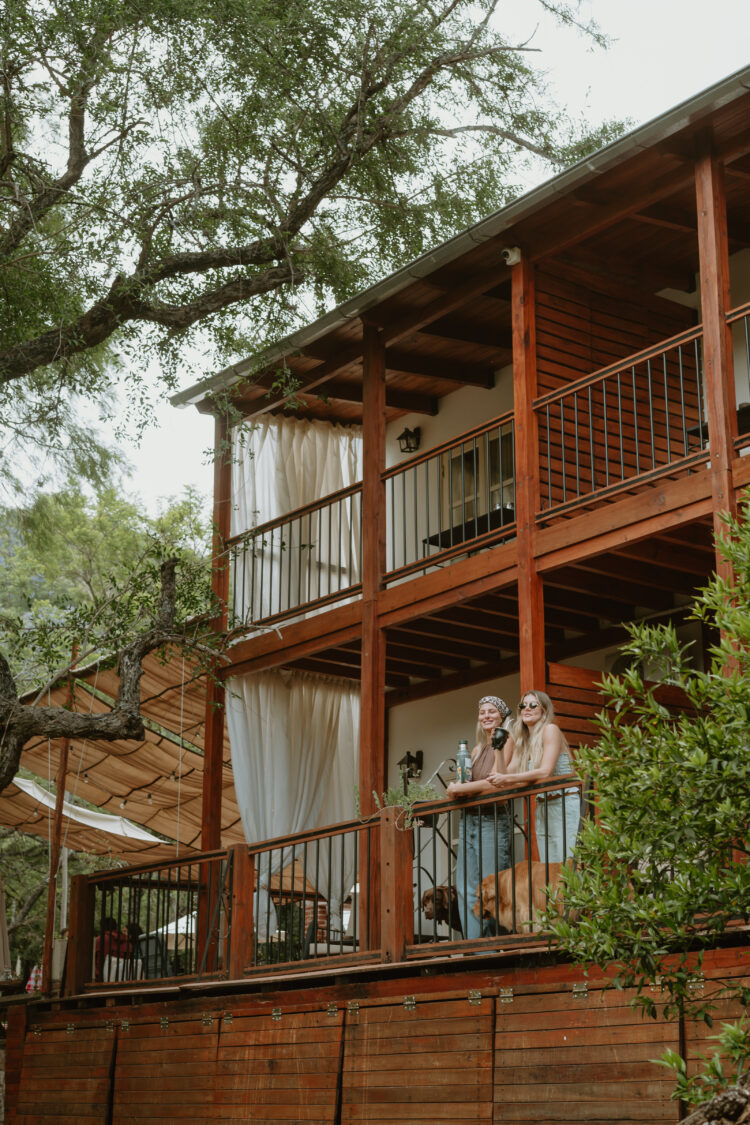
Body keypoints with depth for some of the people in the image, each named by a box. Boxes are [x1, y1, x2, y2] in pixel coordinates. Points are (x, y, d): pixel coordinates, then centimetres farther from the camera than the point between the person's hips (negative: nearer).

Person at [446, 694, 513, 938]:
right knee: (466, 886, 1)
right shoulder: (476, 750, 20)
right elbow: (466, 782, 17)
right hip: (468, 819, 7)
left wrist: (459, 789, -4)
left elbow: (494, 783, -12)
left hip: (493, 819, -7)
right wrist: (457, 786, -6)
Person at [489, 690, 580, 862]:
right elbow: (507, 773, 9)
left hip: (564, 803, -7)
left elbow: (545, 772, -18)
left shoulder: (550, 730, -7)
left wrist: (506, 779, -17)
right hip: (542, 807, 7)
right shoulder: (521, 740, 15)